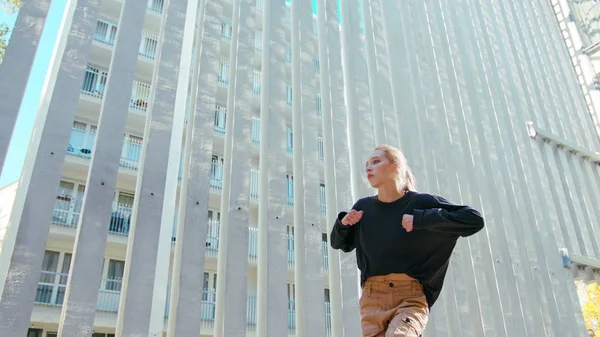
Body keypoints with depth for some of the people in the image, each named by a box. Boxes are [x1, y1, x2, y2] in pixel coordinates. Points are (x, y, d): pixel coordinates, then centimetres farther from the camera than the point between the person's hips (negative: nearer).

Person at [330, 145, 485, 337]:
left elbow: (475, 220, -11)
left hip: (411, 297, -3)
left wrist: (421, 219, -17)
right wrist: (342, 223, -1)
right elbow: (340, 244, 21)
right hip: (372, 298, 4)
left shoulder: (421, 203, -3)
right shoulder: (364, 208, 6)